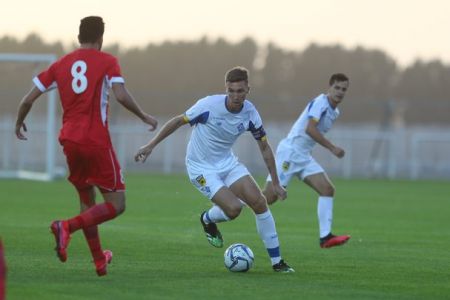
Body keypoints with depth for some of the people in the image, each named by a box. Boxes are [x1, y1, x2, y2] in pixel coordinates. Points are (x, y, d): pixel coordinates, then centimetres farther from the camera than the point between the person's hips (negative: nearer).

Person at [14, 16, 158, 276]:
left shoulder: (61, 65, 10)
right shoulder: (107, 62, -2)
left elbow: (28, 99, 8)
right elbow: (121, 95, -17)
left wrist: (19, 123, 27)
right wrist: (144, 117, -2)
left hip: (69, 141, 5)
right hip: (97, 142, -5)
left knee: (87, 200, 21)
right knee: (116, 204, 0)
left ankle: (100, 261, 22)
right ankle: (67, 227, -22)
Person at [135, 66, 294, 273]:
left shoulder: (250, 113, -9)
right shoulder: (209, 105, -23)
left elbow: (264, 148, 3)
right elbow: (178, 121, -10)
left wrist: (275, 183, 4)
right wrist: (150, 146, -9)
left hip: (227, 162, 5)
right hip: (201, 167, -5)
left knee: (259, 202, -11)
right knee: (234, 208, -21)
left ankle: (276, 261, 0)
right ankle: (208, 220, 17)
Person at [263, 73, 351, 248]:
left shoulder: (334, 112, 14)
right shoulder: (320, 102, -14)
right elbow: (310, 129, -26)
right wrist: (332, 148, -24)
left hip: (304, 157, 9)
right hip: (289, 153, -9)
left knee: (327, 189, -7)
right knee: (270, 196, -9)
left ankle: (325, 237, -12)